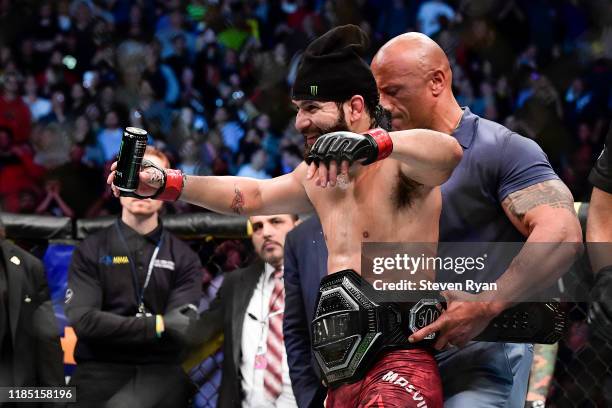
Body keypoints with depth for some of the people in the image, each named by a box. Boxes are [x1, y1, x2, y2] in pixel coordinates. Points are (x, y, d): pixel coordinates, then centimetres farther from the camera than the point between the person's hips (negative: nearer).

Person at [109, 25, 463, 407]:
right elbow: (252, 195, 27)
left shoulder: (399, 163, -10)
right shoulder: (317, 175, 17)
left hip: (400, 362, -8)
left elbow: (448, 152, -30)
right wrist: (161, 183, 19)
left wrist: (372, 143, -47)